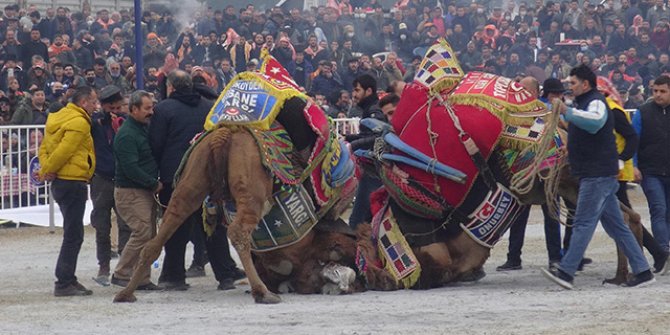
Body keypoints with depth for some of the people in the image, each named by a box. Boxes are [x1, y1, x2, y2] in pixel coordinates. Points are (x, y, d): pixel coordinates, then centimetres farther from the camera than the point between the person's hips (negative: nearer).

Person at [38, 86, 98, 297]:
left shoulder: (57, 118, 17)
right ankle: (64, 283, -7)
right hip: (73, 182, -10)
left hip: (60, 182, 10)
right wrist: (47, 170, -8)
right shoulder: (79, 122, -14)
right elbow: (63, 151, -20)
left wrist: (46, 169, 0)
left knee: (72, 234, 16)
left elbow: (44, 148, 15)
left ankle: (67, 279, 19)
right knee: (73, 234, -6)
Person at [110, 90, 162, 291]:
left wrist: (154, 183, 8)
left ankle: (141, 278, 11)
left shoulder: (144, 129, 15)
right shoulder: (127, 135, -16)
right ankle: (121, 274, -4)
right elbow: (130, 168, -21)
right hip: (130, 192, -9)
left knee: (150, 235, 7)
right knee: (142, 233, -14)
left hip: (146, 191, 9)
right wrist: (154, 184, -16)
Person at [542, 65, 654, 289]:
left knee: (583, 223, -12)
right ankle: (642, 271, 8)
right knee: (615, 226, 9)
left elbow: (595, 121, -36)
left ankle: (566, 272, -15)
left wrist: (567, 112, -43)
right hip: (597, 175, 11)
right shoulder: (586, 103, 23)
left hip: (597, 175, -11)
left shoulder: (596, 102, -11)